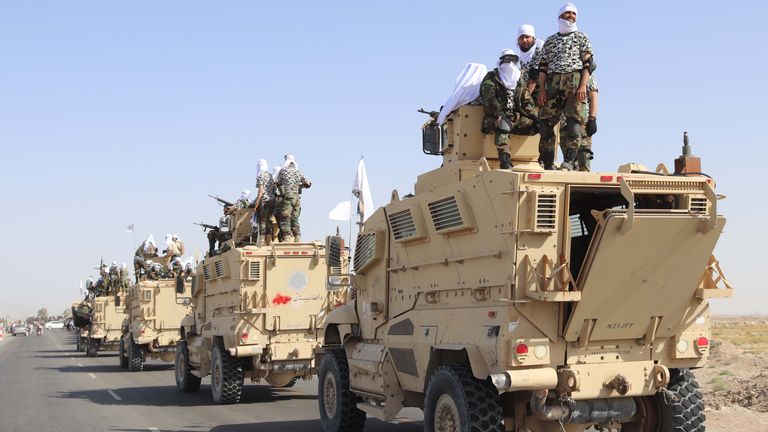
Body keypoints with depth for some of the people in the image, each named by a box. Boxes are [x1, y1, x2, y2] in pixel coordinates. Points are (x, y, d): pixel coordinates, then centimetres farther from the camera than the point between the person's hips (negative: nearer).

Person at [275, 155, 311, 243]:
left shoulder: (283, 171, 1)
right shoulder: (299, 173, 12)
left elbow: (278, 183, 7)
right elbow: (308, 184, 9)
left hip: (287, 197, -5)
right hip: (297, 198, 5)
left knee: (285, 219, -5)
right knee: (294, 219, 11)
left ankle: (287, 239, -15)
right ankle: (297, 239, 8)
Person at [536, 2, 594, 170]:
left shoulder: (581, 37, 14)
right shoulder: (550, 40, 21)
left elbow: (588, 63, 4)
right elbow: (543, 66, 15)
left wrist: (583, 85, -10)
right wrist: (542, 89, 2)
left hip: (575, 81, -2)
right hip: (553, 84, 2)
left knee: (574, 120, -11)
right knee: (546, 122, -4)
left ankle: (569, 161, -12)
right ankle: (548, 163, 1)